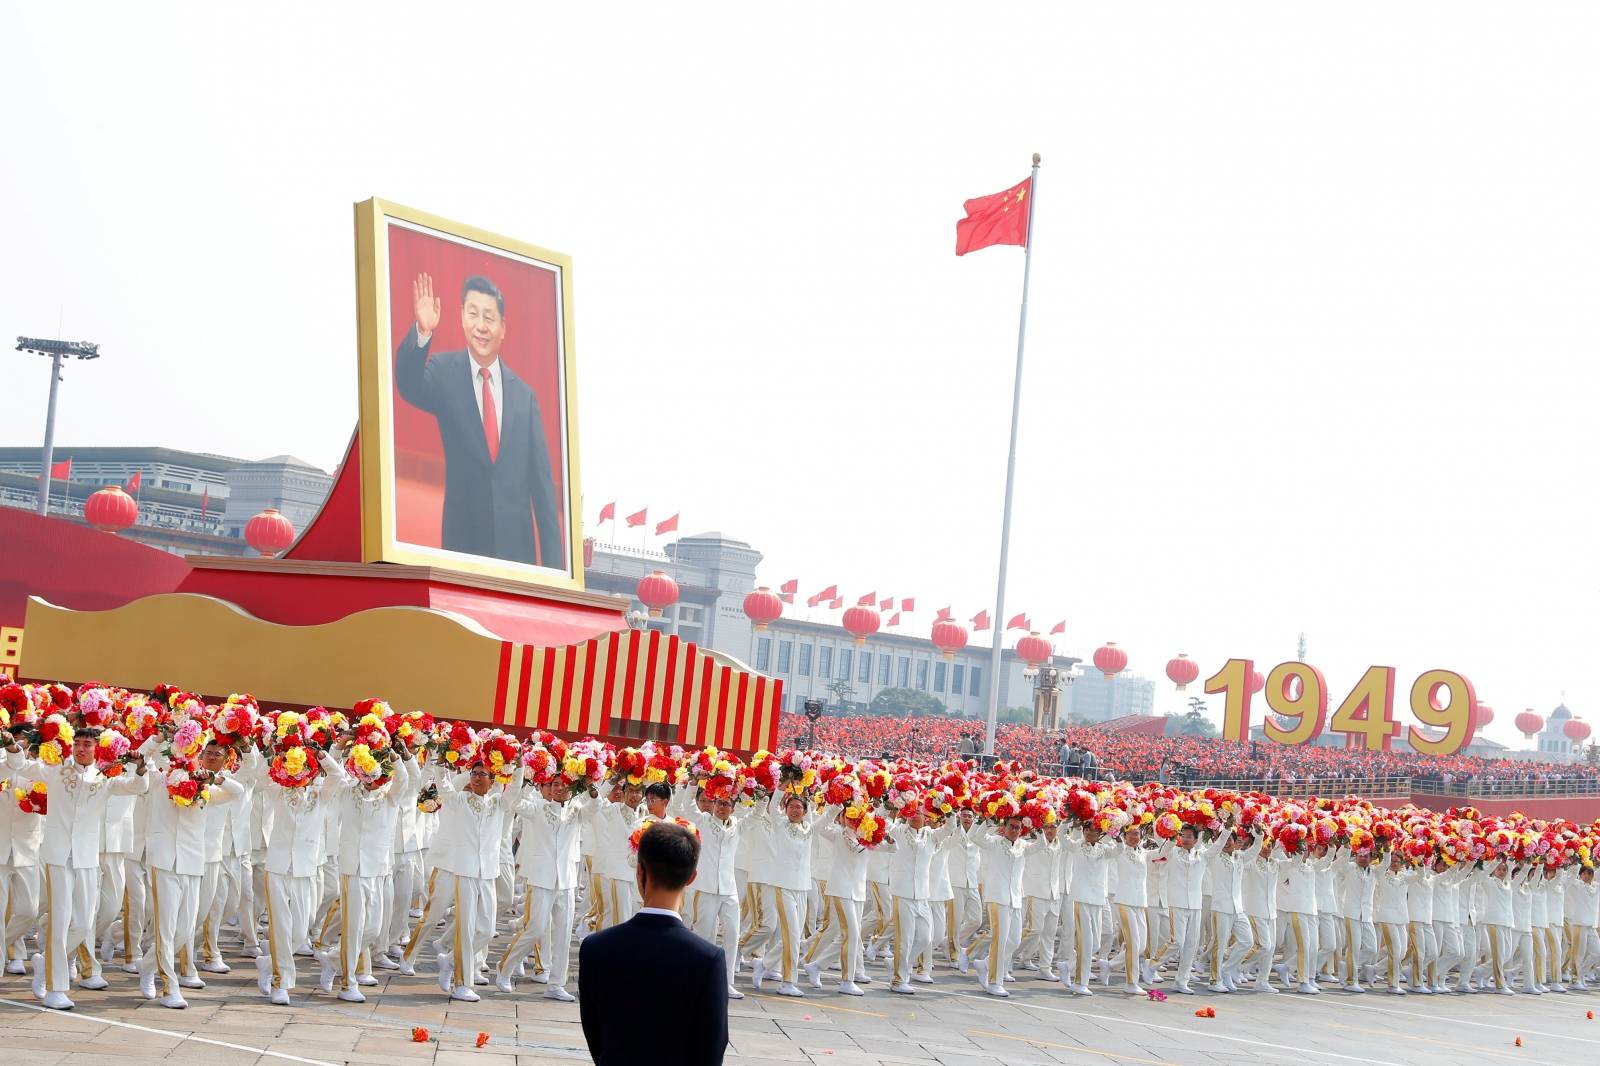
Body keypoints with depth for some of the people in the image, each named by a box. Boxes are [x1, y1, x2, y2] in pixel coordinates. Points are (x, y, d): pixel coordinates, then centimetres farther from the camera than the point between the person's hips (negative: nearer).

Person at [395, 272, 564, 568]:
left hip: (517, 546, 2)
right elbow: (408, 384, -18)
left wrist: (553, 564, 2)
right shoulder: (445, 373, 4)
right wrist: (422, 333, -37)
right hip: (463, 543, -2)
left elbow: (542, 482, 7)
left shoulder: (524, 394, 8)